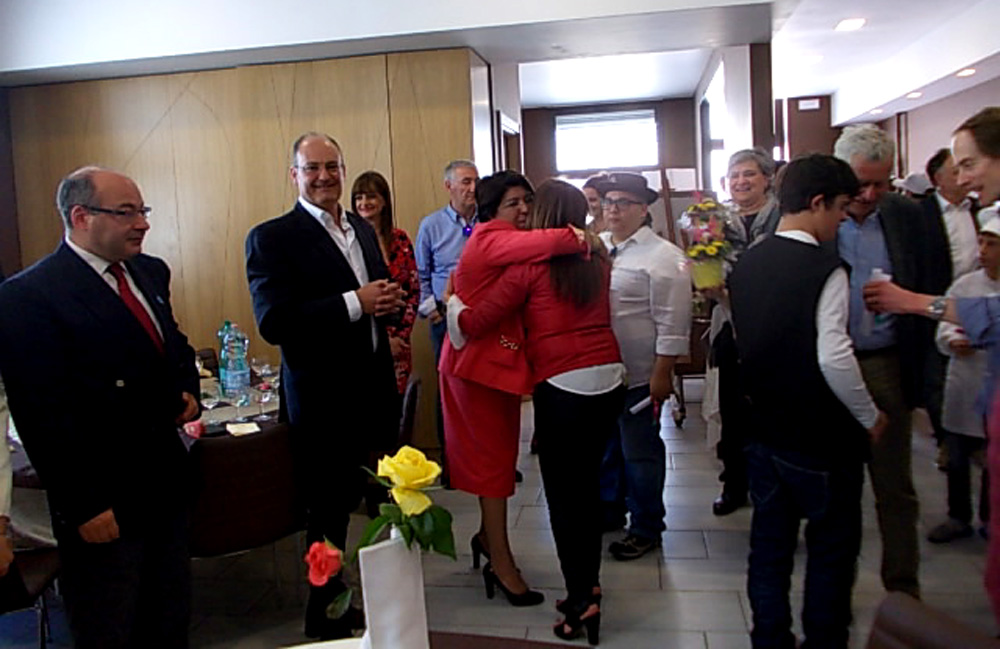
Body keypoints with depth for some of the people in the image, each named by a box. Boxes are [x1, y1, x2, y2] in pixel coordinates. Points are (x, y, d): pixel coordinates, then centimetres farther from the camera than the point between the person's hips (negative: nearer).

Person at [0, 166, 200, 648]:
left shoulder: (150, 273, 7)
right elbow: (43, 415, -18)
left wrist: (187, 389, 2)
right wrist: (85, 507, -18)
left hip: (167, 483, 7)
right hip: (103, 503, -6)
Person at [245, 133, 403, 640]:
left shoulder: (364, 229, 12)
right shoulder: (271, 238, -9)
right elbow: (273, 322, -20)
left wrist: (388, 301, -4)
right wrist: (355, 303, -24)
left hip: (377, 393, 6)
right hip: (324, 402, -6)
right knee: (329, 521, 8)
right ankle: (327, 624, 29)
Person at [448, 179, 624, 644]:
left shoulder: (530, 265, -6)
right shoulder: (597, 261, 10)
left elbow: (473, 324, -6)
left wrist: (453, 302, 14)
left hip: (562, 387, -6)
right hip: (609, 378, 6)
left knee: (563, 494, 4)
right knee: (588, 484, 17)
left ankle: (581, 600, 8)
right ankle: (589, 584, 28)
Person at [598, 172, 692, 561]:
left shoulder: (663, 257, -10)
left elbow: (672, 321, -13)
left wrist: (662, 373, -15)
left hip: (638, 375, -6)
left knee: (639, 452, 4)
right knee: (604, 444, 20)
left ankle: (646, 529, 22)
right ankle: (607, 505, 41)